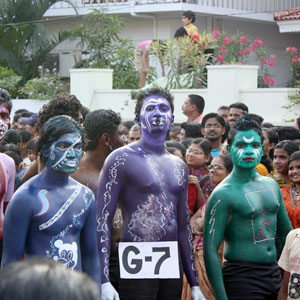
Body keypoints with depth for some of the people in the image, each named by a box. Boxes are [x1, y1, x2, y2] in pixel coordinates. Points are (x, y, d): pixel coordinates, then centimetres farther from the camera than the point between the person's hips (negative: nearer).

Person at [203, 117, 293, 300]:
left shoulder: (271, 185, 11)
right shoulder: (223, 194, -11)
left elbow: (286, 233, 21)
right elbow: (210, 250, -14)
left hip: (274, 275, 7)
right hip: (242, 278, -6)